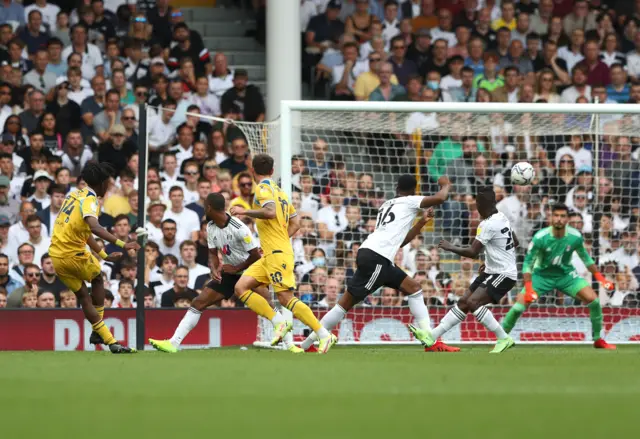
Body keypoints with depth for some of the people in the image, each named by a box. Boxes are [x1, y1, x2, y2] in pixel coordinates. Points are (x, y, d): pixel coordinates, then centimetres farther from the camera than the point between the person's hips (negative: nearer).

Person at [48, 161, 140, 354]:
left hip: (56, 255, 7)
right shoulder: (89, 200, -14)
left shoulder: (75, 195, 14)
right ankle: (97, 332, 22)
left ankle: (108, 339, 15)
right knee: (97, 278, 20)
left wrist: (104, 255, 23)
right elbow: (95, 227, -34)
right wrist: (122, 244, -39)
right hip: (73, 254, -7)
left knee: (83, 295, 13)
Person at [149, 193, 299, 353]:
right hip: (229, 273, 7)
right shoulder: (211, 227, -3)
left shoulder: (239, 228, -25)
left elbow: (255, 255, -19)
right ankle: (173, 343, -2)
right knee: (198, 303, -2)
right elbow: (213, 253, 4)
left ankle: (290, 344, -20)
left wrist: (236, 268, -13)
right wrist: (214, 270, -16)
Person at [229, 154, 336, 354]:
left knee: (286, 298, -14)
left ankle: (325, 335, -15)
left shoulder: (263, 188, -6)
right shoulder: (280, 191, 20)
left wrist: (245, 212, -15)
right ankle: (278, 323, -5)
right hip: (269, 255, 9)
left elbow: (270, 212, -25)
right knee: (241, 288, 3)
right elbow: (295, 223, 22)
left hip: (277, 254, -9)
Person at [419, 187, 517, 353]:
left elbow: (472, 252, -24)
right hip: (492, 271, 10)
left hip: (504, 275, -10)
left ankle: (503, 339, -13)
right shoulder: (501, 218, 7)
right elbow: (515, 242, 21)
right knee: (463, 302, 5)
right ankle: (432, 335, 5)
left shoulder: (488, 224, -22)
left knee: (473, 302, -22)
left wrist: (450, 247, -9)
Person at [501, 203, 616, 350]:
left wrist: (600, 278, 1)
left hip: (566, 275, 2)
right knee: (520, 306, -17)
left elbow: (585, 258, 4)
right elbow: (528, 263, -16)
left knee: (593, 299, -14)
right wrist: (528, 288, -27)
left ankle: (598, 340, 4)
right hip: (542, 275, -2)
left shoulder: (575, 237, -15)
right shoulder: (540, 238, -24)